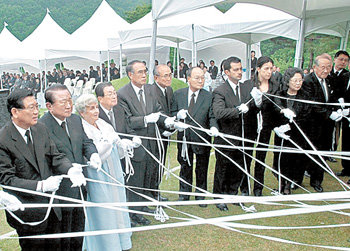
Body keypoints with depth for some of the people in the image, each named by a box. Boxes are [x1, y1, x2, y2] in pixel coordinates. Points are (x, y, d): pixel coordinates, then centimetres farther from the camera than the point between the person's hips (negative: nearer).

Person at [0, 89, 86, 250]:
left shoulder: (41, 129, 1)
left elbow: (55, 156, 2)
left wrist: (70, 169, -20)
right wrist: (40, 186, -30)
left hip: (51, 207, 6)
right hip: (28, 213, -6)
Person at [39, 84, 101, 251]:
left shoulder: (75, 119, 3)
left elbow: (86, 142, 10)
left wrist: (93, 154, -11)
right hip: (61, 190, -7)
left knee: (78, 229, 25)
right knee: (63, 233, 12)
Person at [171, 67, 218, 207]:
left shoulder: (208, 97, -5)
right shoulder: (178, 94, 0)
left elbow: (212, 116, -6)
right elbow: (172, 113, 6)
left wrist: (213, 127, -26)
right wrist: (178, 115, -17)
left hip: (202, 138, -1)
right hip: (184, 137, 1)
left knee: (202, 169, 12)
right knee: (185, 167, 15)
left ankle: (201, 195, 29)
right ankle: (184, 194, 31)